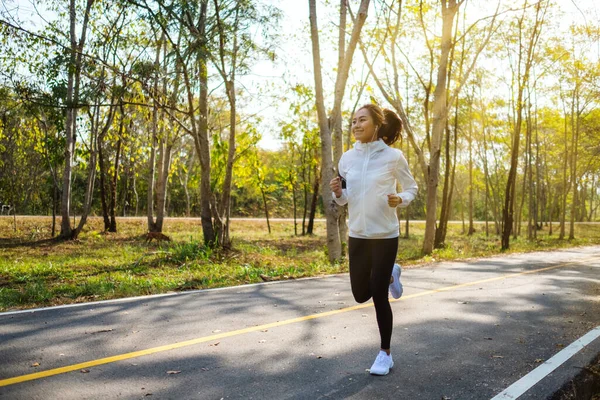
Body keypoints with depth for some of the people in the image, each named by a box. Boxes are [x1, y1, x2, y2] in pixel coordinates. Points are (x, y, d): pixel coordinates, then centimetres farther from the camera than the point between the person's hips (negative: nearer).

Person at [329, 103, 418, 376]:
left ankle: (385, 353, 21)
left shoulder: (393, 156, -9)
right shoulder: (347, 158, 1)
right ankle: (390, 274, 45)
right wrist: (337, 192, -13)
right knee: (361, 295, 12)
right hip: (357, 235, 4)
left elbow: (411, 189, 3)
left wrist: (400, 200, -18)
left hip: (385, 235, -4)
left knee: (378, 296, -1)